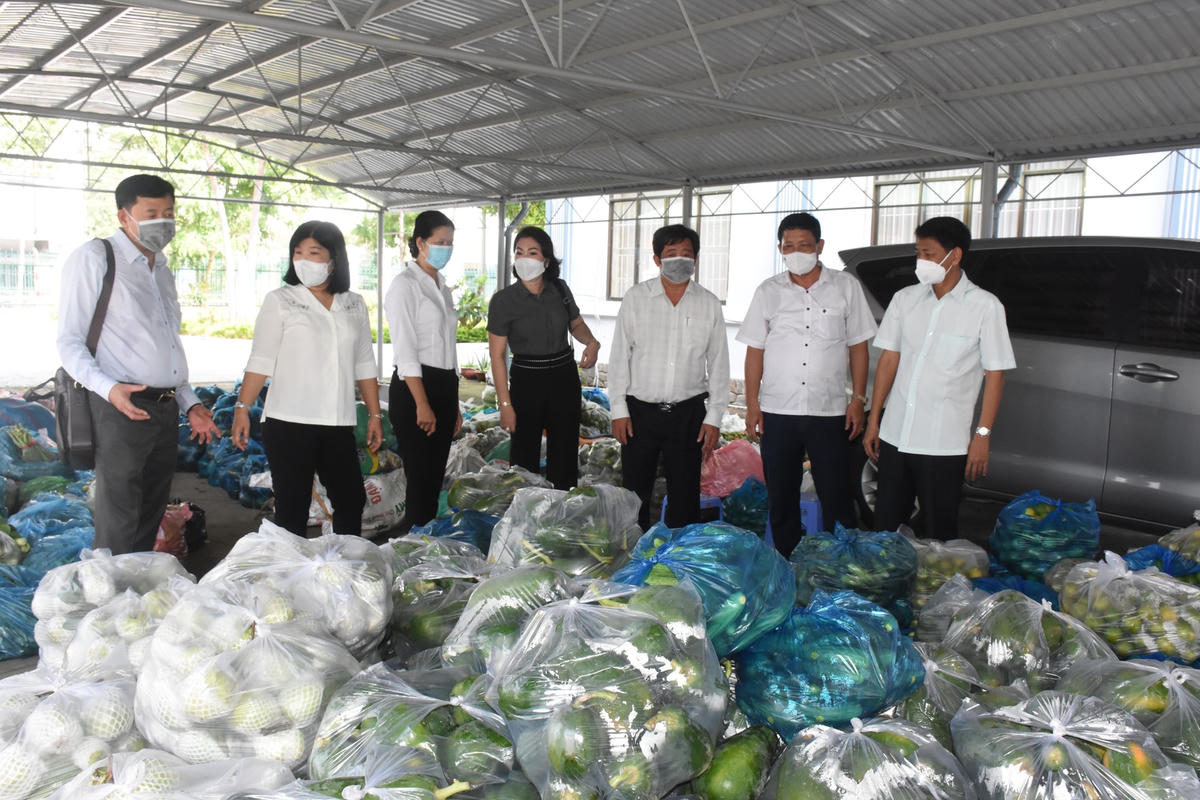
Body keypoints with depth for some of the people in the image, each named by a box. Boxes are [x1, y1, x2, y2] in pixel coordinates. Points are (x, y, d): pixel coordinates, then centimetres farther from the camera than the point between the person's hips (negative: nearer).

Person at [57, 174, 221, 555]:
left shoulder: (163, 272, 19)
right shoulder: (94, 258, -4)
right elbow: (69, 342, -7)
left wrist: (190, 403, 17)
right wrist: (109, 388, -23)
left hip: (165, 409, 7)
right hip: (120, 409, -7)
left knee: (150, 519, 12)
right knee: (118, 532, -5)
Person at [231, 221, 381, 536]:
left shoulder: (354, 305, 11)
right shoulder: (280, 301, 2)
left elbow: (364, 365, 14)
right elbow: (260, 361, -1)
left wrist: (374, 415, 11)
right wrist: (242, 408, -10)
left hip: (339, 426, 3)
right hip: (289, 424, -3)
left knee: (351, 503, 7)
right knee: (292, 509, 1)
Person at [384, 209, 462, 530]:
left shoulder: (442, 287, 17)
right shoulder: (405, 285, -7)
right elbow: (404, 350, -15)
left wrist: (454, 403, 18)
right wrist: (422, 404, -20)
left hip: (445, 386, 8)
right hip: (414, 387, -8)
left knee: (435, 478, 10)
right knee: (421, 480, -8)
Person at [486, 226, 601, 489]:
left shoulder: (560, 289, 0)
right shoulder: (503, 300, -10)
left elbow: (576, 324, 18)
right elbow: (497, 356, -9)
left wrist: (591, 341, -6)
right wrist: (505, 405, -12)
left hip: (565, 377, 3)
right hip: (527, 380, -3)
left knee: (565, 452, 9)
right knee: (525, 455, 3)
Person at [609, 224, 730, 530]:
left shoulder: (709, 304, 3)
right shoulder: (636, 298, 1)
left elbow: (718, 364, 5)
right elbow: (619, 356, 2)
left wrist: (714, 418, 1)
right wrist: (619, 410, -3)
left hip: (688, 413, 1)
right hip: (639, 411, 0)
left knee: (685, 494, 7)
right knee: (635, 492, 6)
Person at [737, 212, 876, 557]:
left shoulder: (846, 287, 4)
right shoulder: (768, 292, 7)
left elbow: (857, 347, 6)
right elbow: (755, 351, 7)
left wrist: (858, 399, -1)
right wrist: (752, 404, 1)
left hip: (830, 412, -1)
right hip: (777, 412, 2)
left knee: (837, 500, 2)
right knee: (780, 499, 10)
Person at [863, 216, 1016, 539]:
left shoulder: (984, 306, -5)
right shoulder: (905, 299, 7)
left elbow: (995, 374, -3)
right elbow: (889, 359, 10)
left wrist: (982, 435, -9)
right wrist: (873, 420, 8)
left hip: (944, 444, -4)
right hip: (894, 437, 4)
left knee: (939, 533, 6)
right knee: (885, 526, 12)